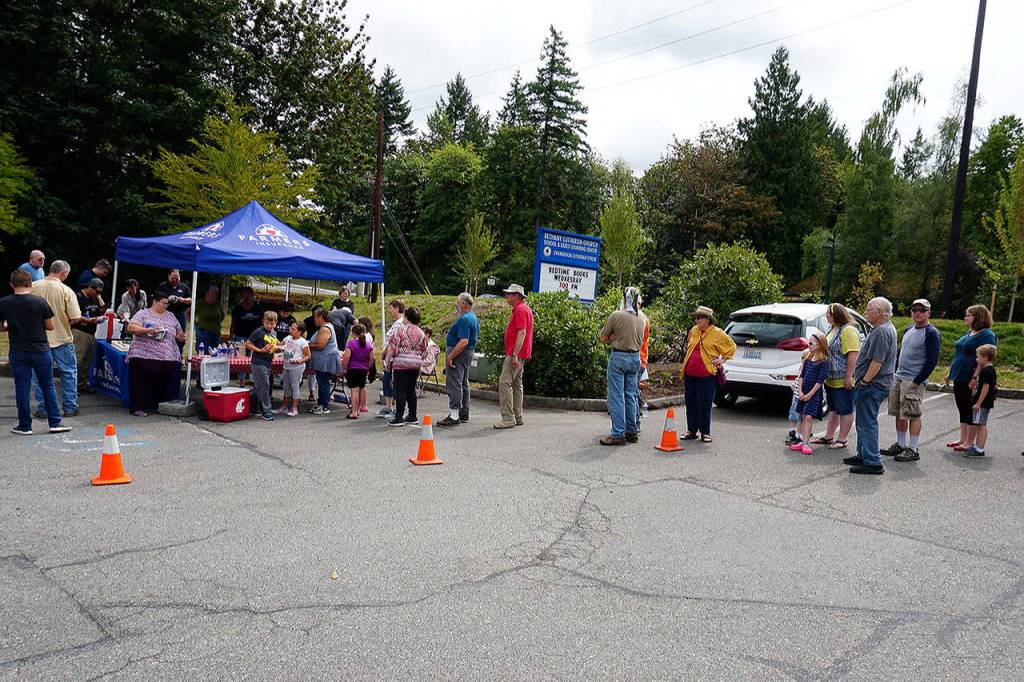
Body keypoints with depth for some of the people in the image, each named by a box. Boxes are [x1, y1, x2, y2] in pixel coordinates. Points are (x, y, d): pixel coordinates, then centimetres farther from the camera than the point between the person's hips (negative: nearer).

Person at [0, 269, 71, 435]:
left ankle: (24, 426, 14)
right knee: (48, 387, 8)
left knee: (22, 388, 8)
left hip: (17, 352, 1)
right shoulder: (40, 301, -10)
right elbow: (50, 327, -4)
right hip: (40, 350, -1)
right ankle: (55, 423, 10)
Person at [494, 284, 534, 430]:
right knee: (516, 384, 13)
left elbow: (522, 333, -22)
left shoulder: (520, 309, -13)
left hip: (516, 354, -11)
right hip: (519, 354, 11)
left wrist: (515, 354, -26)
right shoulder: (524, 308, 20)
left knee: (505, 382, -13)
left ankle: (508, 418, -14)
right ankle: (518, 417, 18)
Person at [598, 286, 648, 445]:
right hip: (635, 358, 6)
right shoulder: (643, 317, 4)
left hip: (618, 357, -5)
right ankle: (631, 431, 20)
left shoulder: (616, 315, -12)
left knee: (616, 396, -1)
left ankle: (618, 434, -2)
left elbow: (602, 338, -6)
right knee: (631, 396, 14)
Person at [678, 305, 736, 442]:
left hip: (707, 375, -5)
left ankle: (705, 432, 10)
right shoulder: (693, 331, 11)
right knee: (690, 404, 9)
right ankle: (691, 431, 20)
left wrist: (722, 359, -2)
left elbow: (731, 347, 5)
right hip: (690, 374, 5)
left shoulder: (717, 333, -4)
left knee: (704, 405, -2)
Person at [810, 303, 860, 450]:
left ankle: (842, 439, 12)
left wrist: (848, 377, -25)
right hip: (830, 379, 10)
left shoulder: (848, 330, -18)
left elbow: (853, 355, -23)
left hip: (843, 381, -10)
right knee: (833, 409, 17)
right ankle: (828, 437, 27)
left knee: (845, 410, 4)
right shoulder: (833, 329, 12)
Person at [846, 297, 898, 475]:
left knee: (868, 422, -7)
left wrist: (864, 381, -18)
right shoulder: (886, 328, 17)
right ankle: (863, 455, 28)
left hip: (872, 385, -11)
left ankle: (873, 463, -4)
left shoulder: (881, 332, -19)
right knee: (864, 421, 18)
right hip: (873, 384, 11)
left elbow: (877, 362, -25)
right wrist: (863, 381, 21)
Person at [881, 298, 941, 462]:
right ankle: (900, 445, 22)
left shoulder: (931, 333, -9)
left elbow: (932, 361, -14)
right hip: (898, 378, 8)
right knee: (899, 413, 12)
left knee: (912, 415, -5)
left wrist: (917, 381, -17)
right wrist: (894, 373, 15)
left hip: (914, 381, -8)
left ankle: (912, 450, 1)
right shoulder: (908, 330, 16)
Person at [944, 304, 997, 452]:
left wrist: (975, 379, -25)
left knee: (970, 411, 0)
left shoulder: (987, 335, -13)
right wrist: (950, 373, 21)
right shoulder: (969, 333, 15)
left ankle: (969, 442, 8)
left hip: (971, 381, -9)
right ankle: (962, 439, 23)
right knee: (962, 409, 14)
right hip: (959, 379, 9)